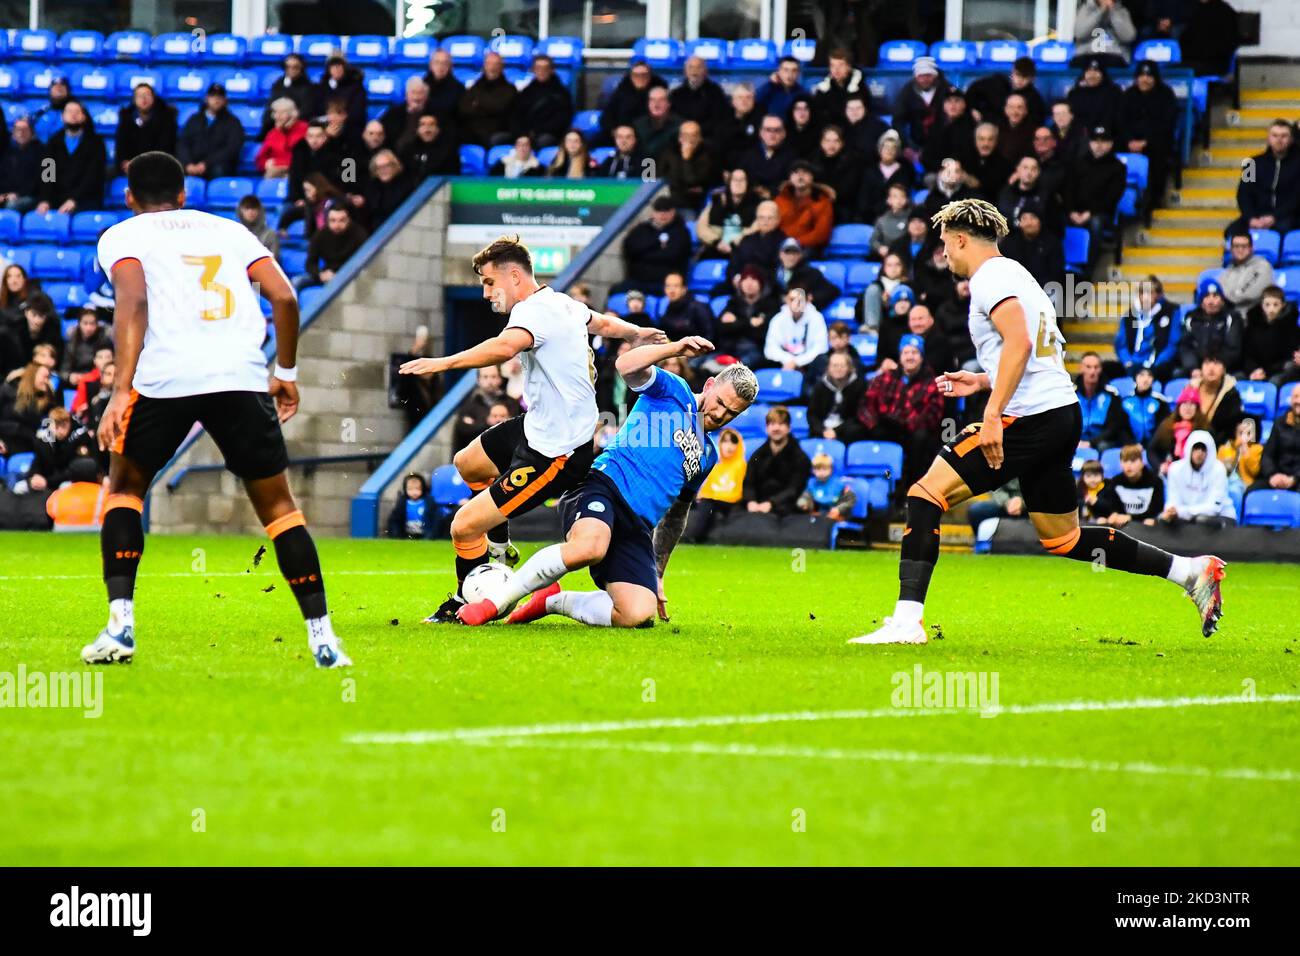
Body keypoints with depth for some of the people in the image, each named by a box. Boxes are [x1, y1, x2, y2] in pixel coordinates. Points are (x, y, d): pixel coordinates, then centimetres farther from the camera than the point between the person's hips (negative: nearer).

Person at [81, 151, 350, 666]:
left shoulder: (121, 236, 15)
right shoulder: (228, 230, 25)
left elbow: (133, 301, -5)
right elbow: (284, 297, 12)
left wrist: (122, 390, -12)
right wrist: (286, 372, 23)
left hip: (164, 374, -2)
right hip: (242, 374, 2)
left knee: (124, 488, 21)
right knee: (277, 505, 14)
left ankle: (120, 623, 5)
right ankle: (322, 637, 4)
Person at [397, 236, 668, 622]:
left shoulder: (533, 311, -23)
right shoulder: (563, 303, 6)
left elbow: (505, 346, -46)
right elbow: (604, 323, 28)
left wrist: (444, 362, -48)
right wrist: (637, 333, 47)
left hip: (553, 453, -11)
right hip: (538, 426, 11)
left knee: (464, 527, -8)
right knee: (467, 462, 32)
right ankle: (499, 546, 45)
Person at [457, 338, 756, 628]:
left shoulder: (708, 456, 28)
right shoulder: (673, 390, 11)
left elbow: (677, 514, 35)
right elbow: (627, 366, -9)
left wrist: (658, 573, 32)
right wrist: (676, 349, -17)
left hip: (638, 530, 6)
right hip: (605, 487, -6)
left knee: (638, 614, -20)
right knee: (589, 547, -42)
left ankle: (552, 601, 5)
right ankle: (494, 601, -21)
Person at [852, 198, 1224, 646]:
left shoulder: (990, 277, -6)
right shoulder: (1017, 275, 24)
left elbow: (1020, 343, -22)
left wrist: (992, 414, -27)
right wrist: (981, 382, 29)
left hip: (1028, 420, -10)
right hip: (1064, 414, 10)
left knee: (925, 496, -8)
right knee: (1064, 540, 19)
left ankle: (906, 621, -17)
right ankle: (1191, 571, 18)